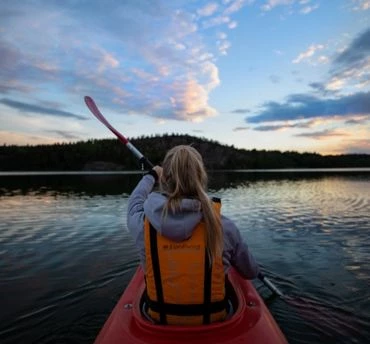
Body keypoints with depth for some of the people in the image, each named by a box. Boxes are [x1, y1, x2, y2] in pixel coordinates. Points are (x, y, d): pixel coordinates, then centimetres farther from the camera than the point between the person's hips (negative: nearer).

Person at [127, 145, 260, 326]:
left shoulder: (144, 224, -21)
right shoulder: (224, 226, -23)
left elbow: (135, 200, 6)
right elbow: (252, 272, -3)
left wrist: (151, 176, 24)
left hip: (160, 320, 1)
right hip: (212, 320, 0)